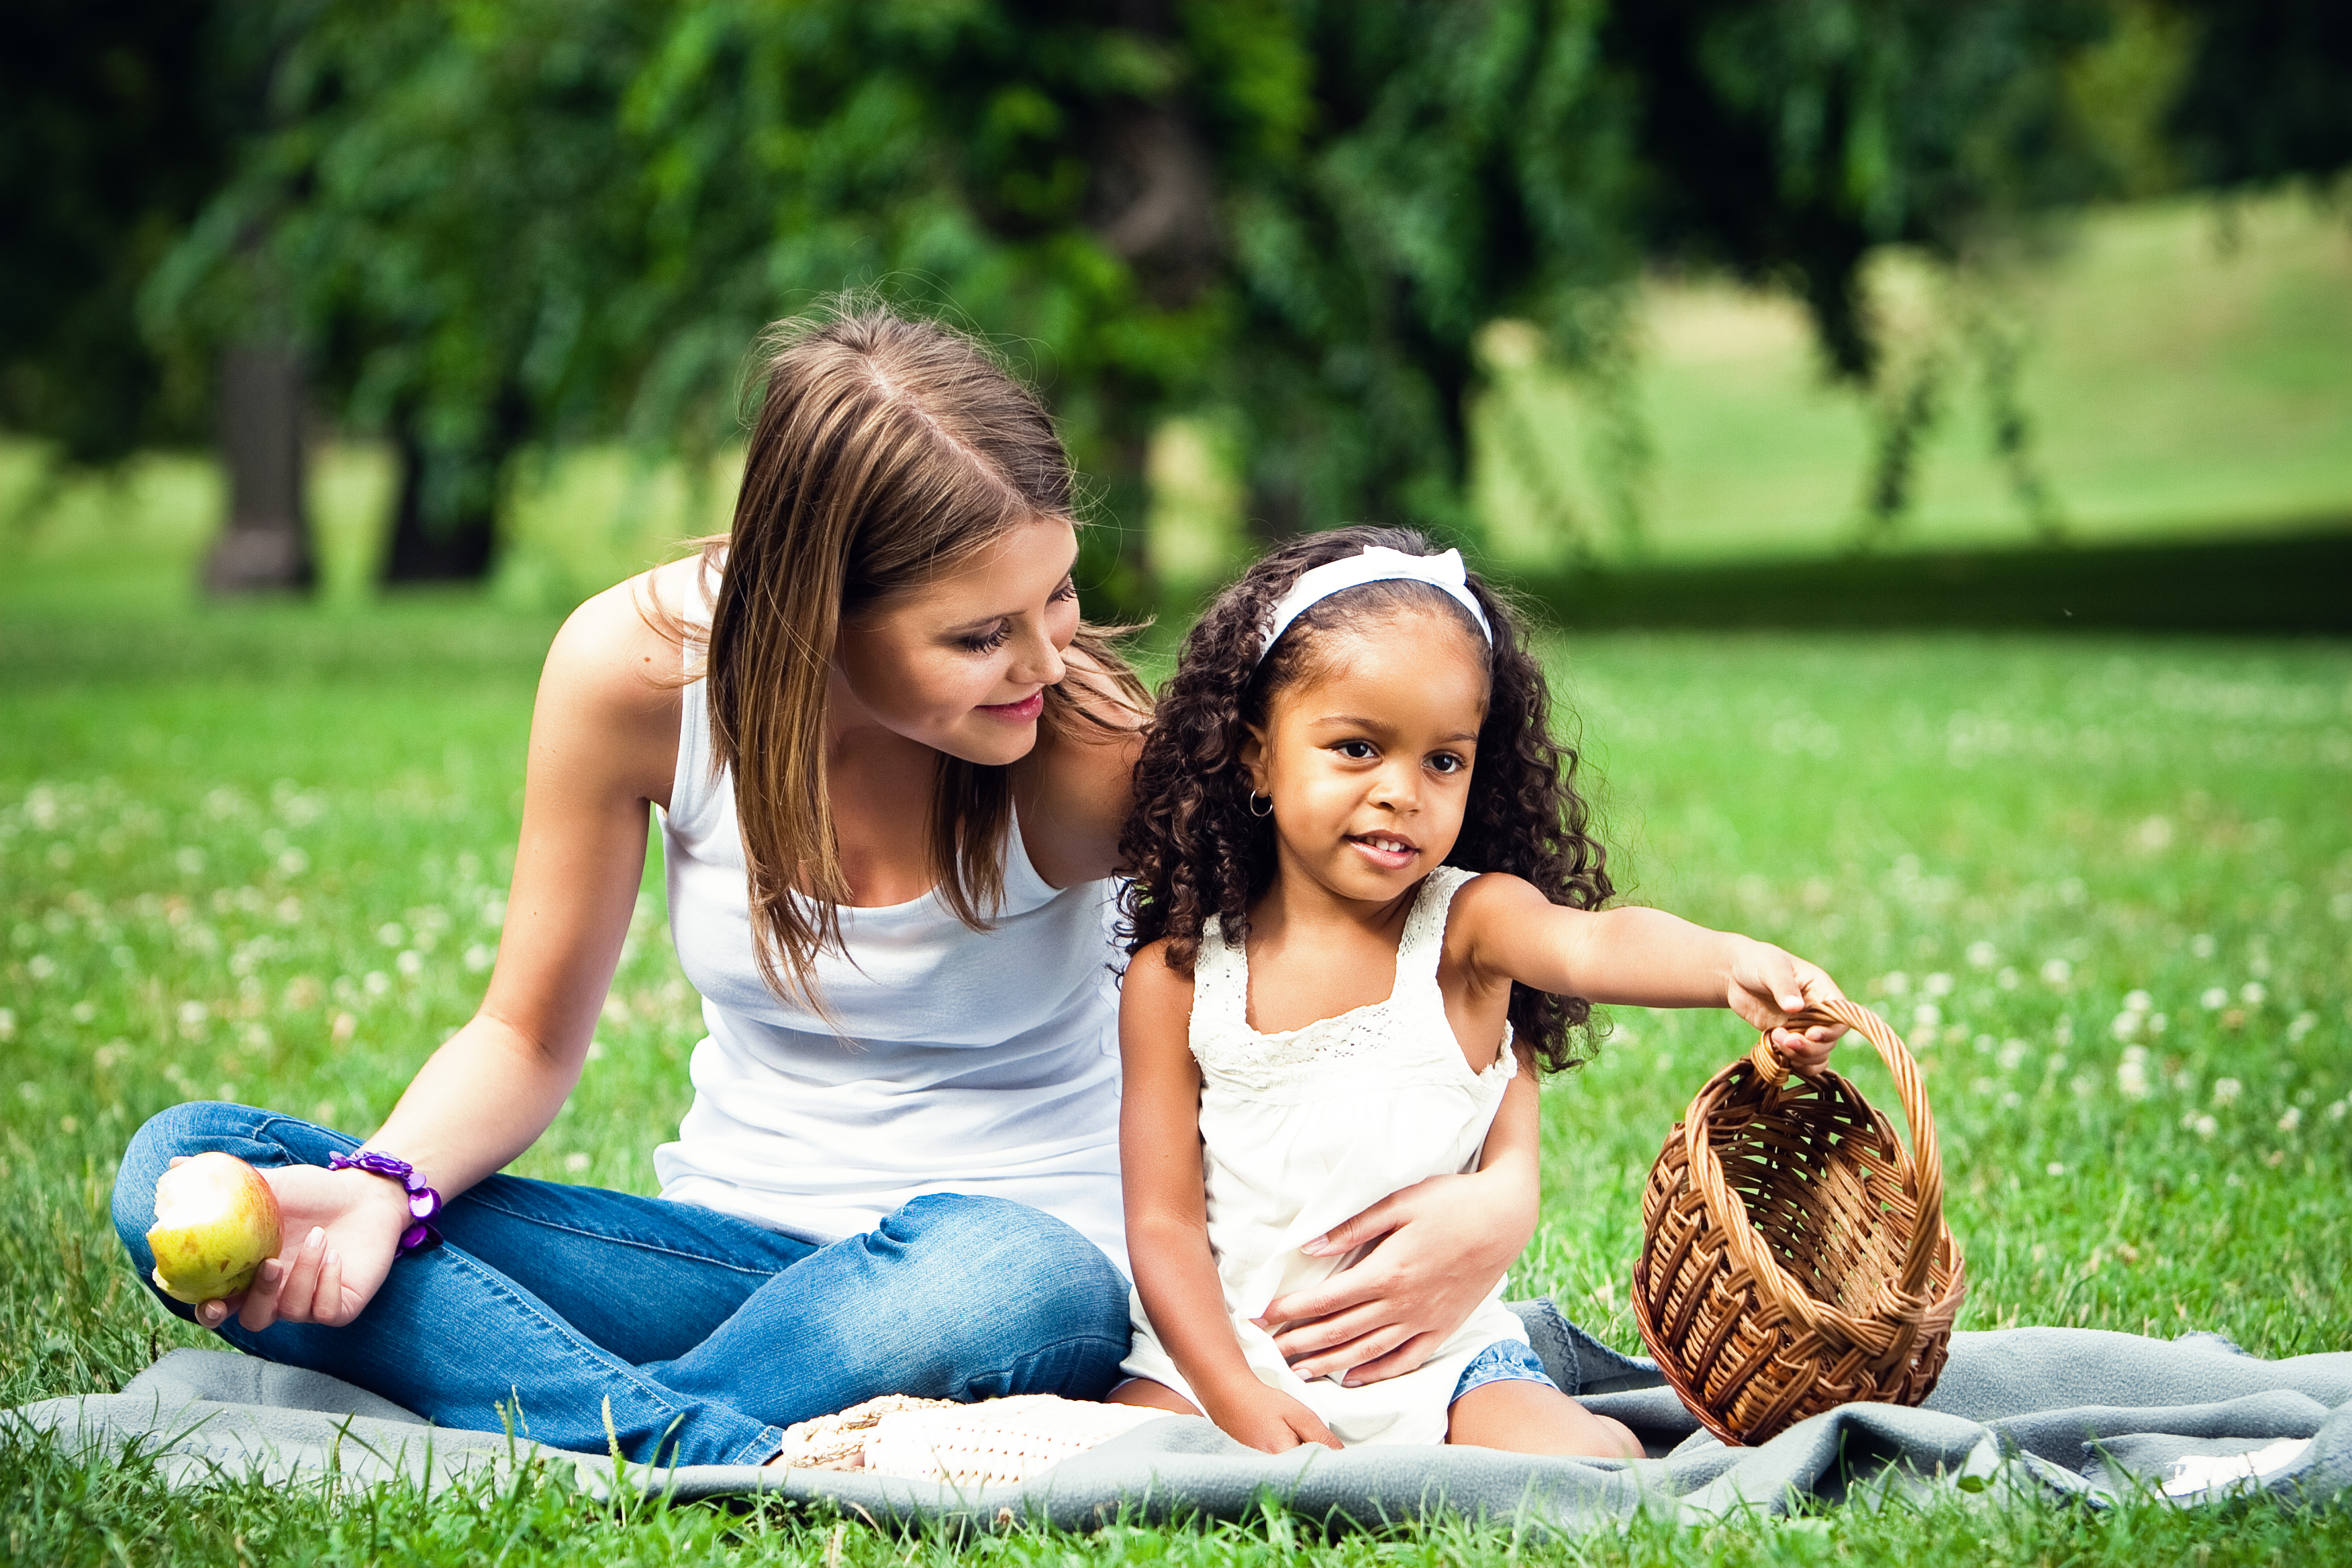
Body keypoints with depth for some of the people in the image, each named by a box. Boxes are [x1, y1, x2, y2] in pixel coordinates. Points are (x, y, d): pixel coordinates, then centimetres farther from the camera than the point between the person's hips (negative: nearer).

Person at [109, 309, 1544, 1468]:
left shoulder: (1089, 749, -19)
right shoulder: (638, 666, -13)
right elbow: (529, 1036, 0)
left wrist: (1497, 1205, -31)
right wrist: (385, 1188, -21)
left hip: (1018, 1248, -3)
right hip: (735, 1242, 3)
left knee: (1011, 1284, -42)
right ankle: (723, 1459, -35)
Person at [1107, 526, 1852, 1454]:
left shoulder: (1468, 921, -3)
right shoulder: (1175, 976, -1)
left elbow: (1593, 943, -27)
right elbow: (1164, 1220, -2)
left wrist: (1734, 965, -50)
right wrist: (1239, 1401, -16)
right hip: (1223, 1351, 0)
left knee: (1583, 1461, -25)